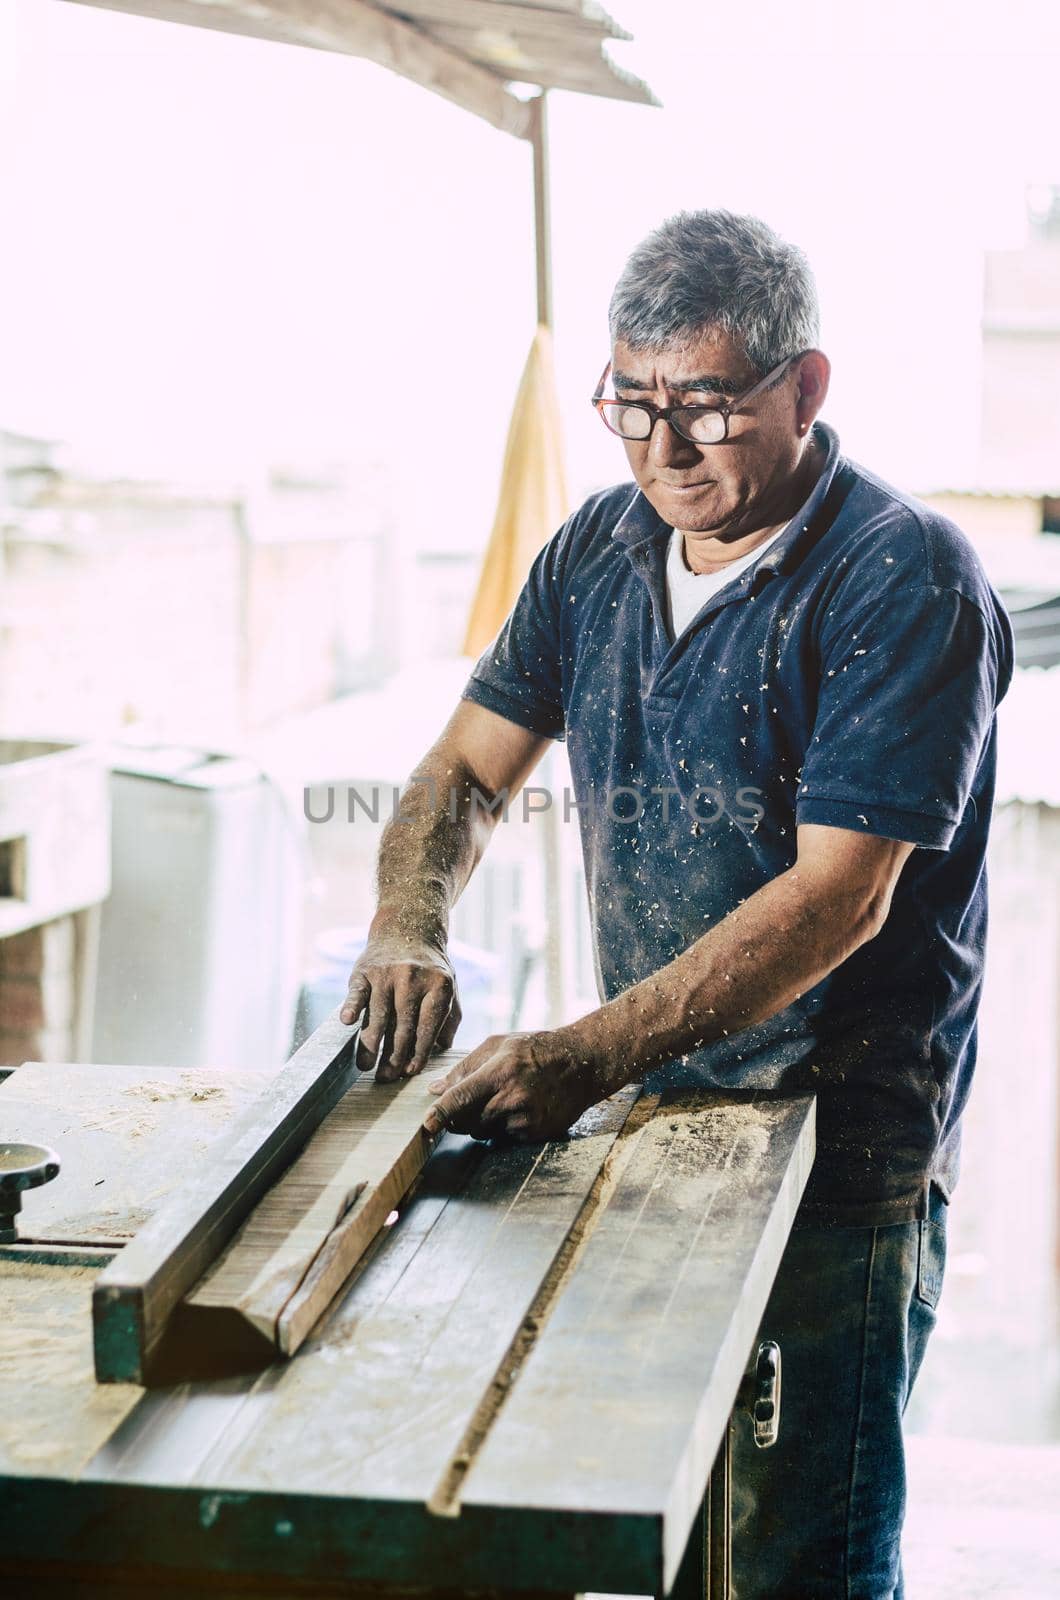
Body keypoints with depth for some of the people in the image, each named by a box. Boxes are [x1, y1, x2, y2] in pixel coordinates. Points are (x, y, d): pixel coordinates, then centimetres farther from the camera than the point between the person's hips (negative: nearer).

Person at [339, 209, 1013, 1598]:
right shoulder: (601, 549, 6)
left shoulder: (906, 582, -16)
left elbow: (836, 898, -22)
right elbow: (469, 768, 11)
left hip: (841, 1140, -6)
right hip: (645, 1105, 6)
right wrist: (407, 931, -11)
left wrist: (586, 1056, -30)